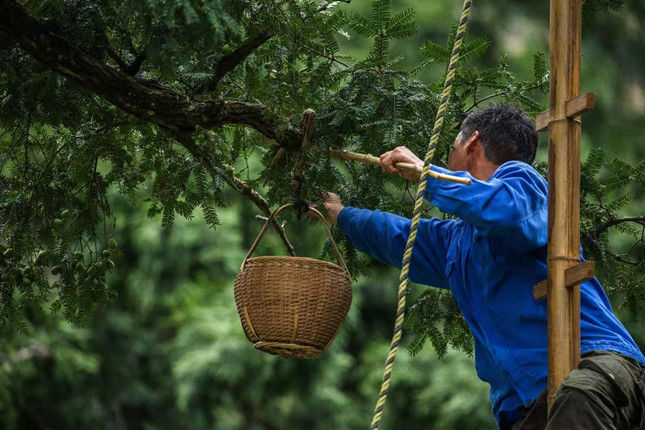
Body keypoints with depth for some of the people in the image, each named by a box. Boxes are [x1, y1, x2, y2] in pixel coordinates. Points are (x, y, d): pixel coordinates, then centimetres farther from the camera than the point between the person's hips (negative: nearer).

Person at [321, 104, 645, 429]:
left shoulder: (518, 176, 5)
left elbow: (510, 213, -21)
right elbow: (397, 237, 52)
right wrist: (340, 214, 68)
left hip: (594, 358, -7)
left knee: (581, 392, -44)